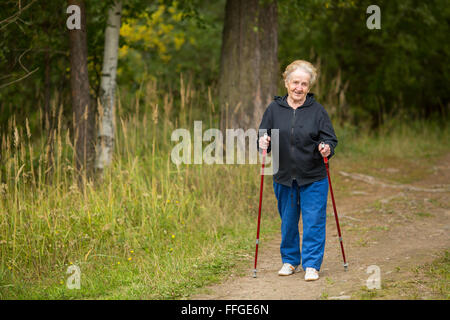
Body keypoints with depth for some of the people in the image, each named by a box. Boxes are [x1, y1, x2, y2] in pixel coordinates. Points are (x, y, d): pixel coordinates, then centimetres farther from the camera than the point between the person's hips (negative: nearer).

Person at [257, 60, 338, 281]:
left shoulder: (317, 111, -2)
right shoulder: (274, 109, 3)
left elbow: (330, 139, 1)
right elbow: (263, 137, 8)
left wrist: (327, 149, -21)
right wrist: (263, 143, -15)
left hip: (313, 179, -2)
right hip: (284, 178, 2)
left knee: (313, 222, -2)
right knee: (288, 222, 13)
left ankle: (312, 265, 7)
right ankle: (290, 261, 29)